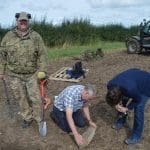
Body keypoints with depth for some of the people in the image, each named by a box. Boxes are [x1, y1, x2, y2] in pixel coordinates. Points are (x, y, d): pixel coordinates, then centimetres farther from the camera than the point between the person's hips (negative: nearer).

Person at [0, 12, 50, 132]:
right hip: (14, 75, 2)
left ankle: (39, 119, 22)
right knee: (21, 98, 13)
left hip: (32, 74, -2)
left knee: (35, 98, 2)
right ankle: (27, 117, 33)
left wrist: (42, 70, -12)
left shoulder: (36, 36, -2)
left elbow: (42, 54, -4)